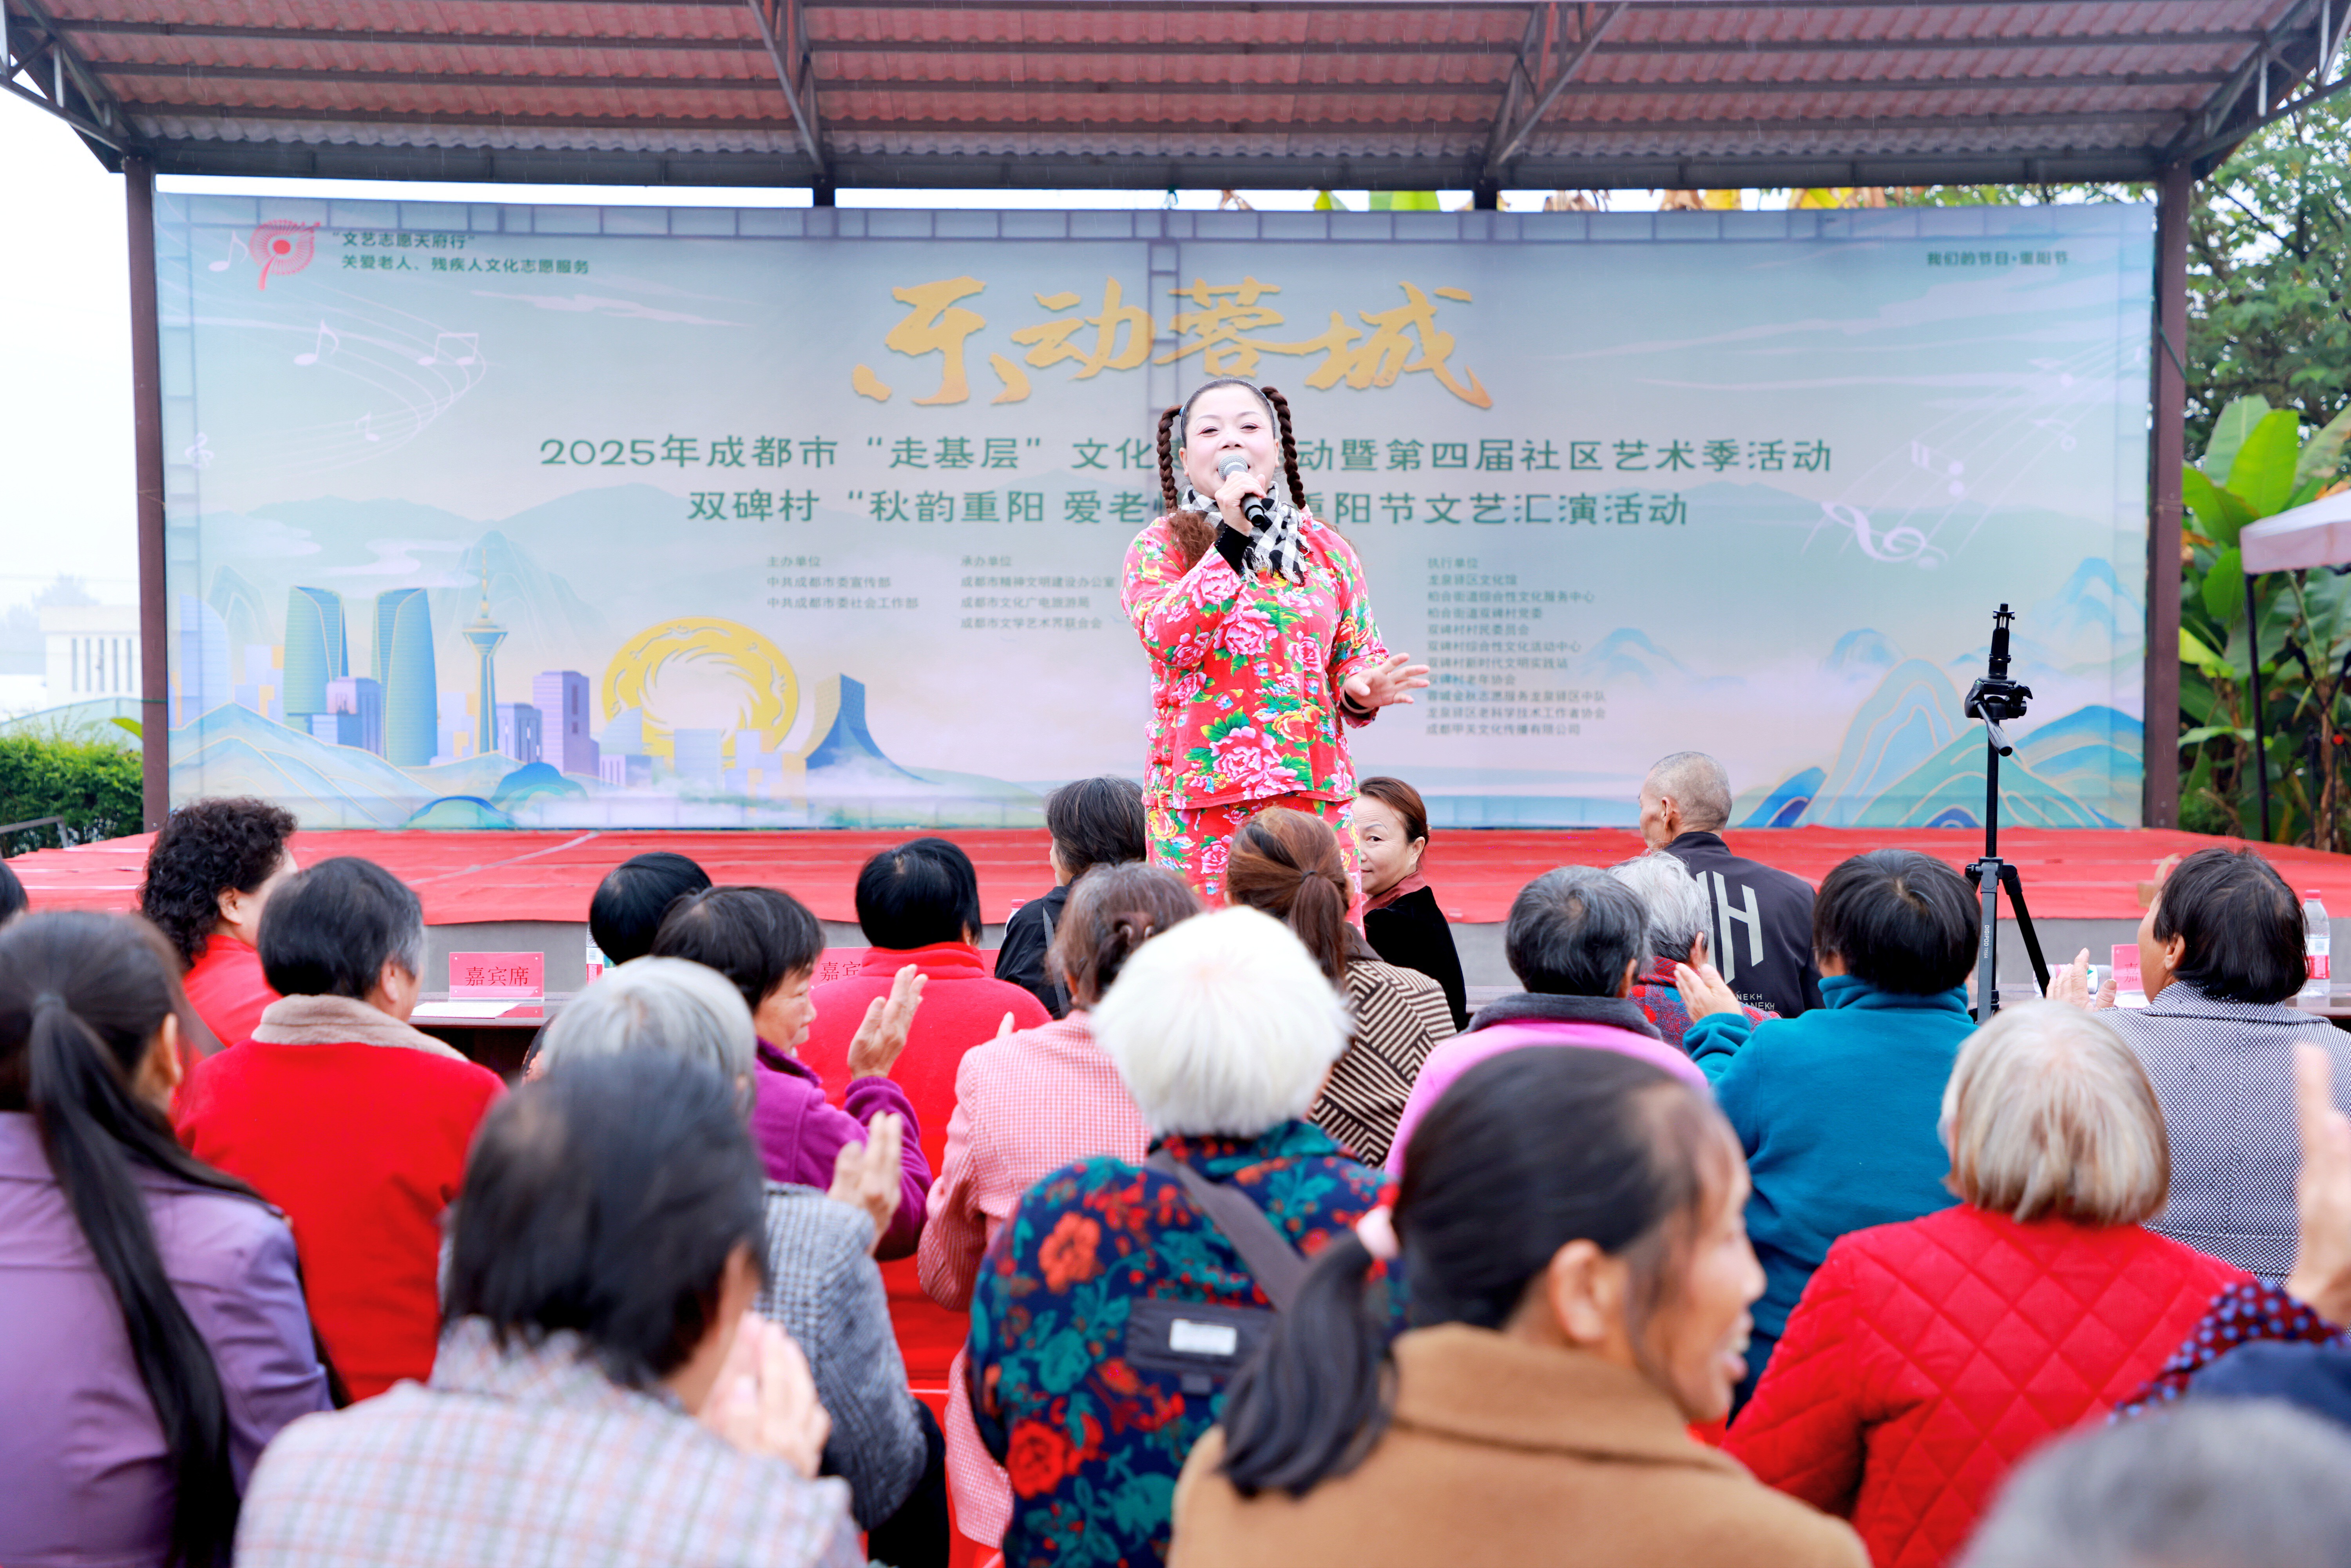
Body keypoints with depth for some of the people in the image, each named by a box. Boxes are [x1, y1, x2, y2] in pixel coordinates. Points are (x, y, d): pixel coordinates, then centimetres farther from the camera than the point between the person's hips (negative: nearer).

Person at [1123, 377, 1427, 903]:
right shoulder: (1161, 546, 4)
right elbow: (1168, 642, -14)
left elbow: (1358, 658, 17)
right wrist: (1231, 536, -15)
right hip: (1200, 802, -2)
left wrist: (1361, 689, -7)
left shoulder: (1326, 548, 13)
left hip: (1313, 796, 3)